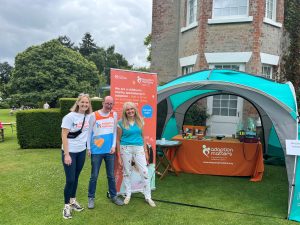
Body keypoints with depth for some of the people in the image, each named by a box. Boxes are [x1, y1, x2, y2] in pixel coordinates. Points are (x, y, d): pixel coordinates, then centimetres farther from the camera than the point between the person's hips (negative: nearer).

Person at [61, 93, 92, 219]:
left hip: (82, 151, 5)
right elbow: (64, 136, -15)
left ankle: (73, 201, 33)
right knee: (70, 180, -2)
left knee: (76, 178, 16)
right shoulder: (70, 117, -14)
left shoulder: (89, 116, 1)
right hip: (70, 152, -5)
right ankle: (67, 206, 15)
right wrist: (66, 154, -18)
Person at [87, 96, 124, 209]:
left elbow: (114, 131, 6)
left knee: (111, 175, 12)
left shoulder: (114, 115, 3)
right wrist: (88, 148, -2)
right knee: (94, 176, 5)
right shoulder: (94, 115, -5)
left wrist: (114, 146, -2)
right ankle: (91, 198, 18)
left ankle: (113, 196, 26)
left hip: (110, 150, 3)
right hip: (96, 150, -2)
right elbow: (89, 132, -1)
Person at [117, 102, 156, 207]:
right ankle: (128, 195, 27)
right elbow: (118, 139, 2)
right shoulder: (121, 123, -2)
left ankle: (148, 197, 12)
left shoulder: (140, 121, 6)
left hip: (139, 148, 2)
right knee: (126, 172, 9)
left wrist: (146, 151, 9)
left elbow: (143, 137, 12)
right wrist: (119, 156, 0)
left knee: (145, 172, -1)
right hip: (126, 149, -2)